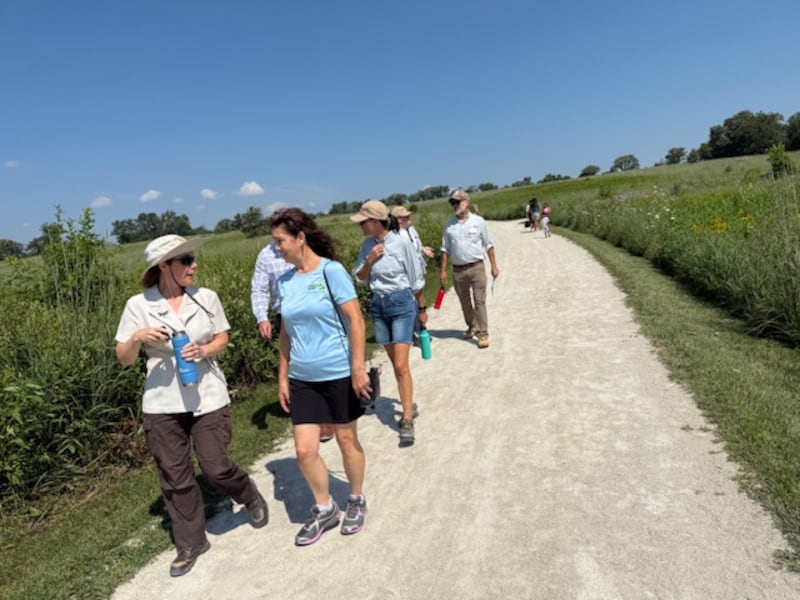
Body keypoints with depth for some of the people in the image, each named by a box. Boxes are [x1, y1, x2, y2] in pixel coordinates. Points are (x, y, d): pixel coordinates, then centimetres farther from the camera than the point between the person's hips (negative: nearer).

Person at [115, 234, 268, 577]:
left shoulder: (206, 297, -3)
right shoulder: (138, 305, -6)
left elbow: (222, 339, 7)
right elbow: (123, 359, -2)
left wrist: (204, 350, -15)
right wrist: (137, 338, -23)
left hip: (207, 397, 0)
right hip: (162, 404, 1)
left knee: (215, 466, 2)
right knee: (175, 477, 10)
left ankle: (251, 498, 34)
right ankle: (190, 544, 30)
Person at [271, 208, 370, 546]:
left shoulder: (331, 271, -12)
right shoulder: (284, 281, 4)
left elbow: (356, 321, -13)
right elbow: (286, 332, 10)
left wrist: (358, 368, -17)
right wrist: (283, 377, 9)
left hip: (339, 374, -4)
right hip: (302, 379, 5)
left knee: (347, 441, 11)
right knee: (304, 450, 3)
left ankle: (356, 500, 35)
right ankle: (325, 509, 27)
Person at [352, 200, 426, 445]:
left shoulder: (401, 243, -13)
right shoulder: (368, 245, 2)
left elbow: (416, 279, -4)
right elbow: (360, 279, 7)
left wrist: (422, 309, 5)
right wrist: (369, 261, -11)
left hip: (402, 304, -5)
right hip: (378, 305, 5)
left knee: (401, 365, -8)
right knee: (395, 362, 14)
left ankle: (407, 420, 0)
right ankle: (409, 405, 30)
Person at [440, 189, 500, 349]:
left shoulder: (478, 221, 0)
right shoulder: (449, 225, 6)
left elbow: (488, 245, 3)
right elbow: (445, 249, 9)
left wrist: (494, 266, 0)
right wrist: (443, 270, 4)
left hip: (476, 267, -3)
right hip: (458, 270, 3)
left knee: (479, 301, -5)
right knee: (465, 302, 13)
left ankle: (482, 334, -1)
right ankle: (472, 326, 31)